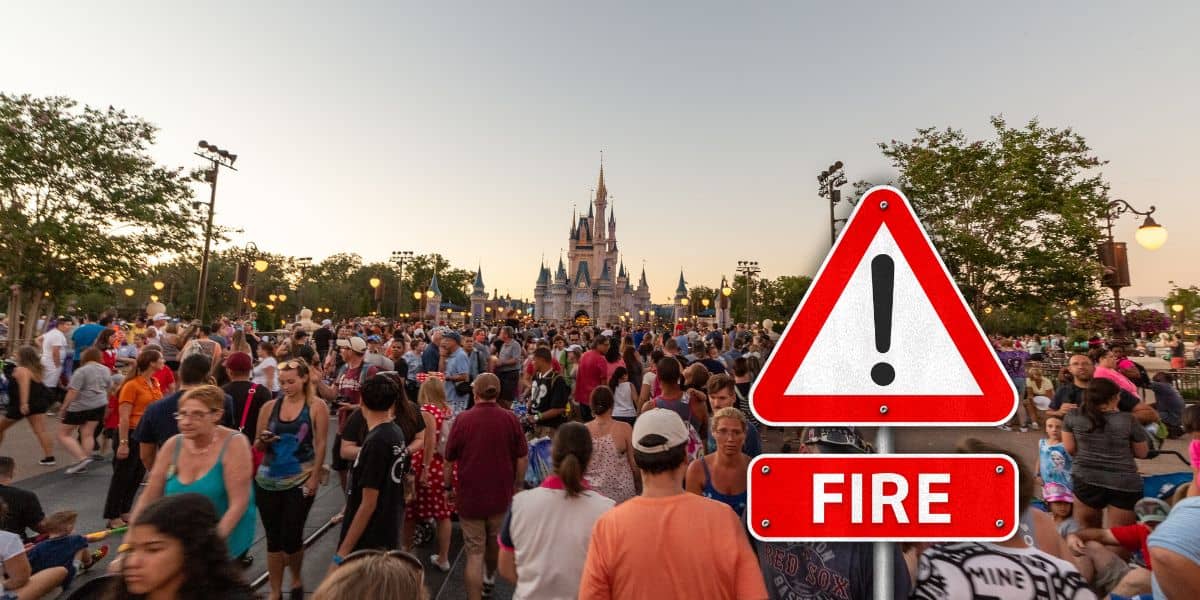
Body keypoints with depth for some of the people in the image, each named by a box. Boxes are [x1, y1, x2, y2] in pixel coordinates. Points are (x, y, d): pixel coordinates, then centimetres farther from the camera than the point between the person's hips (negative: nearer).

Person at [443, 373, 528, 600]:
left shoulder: (462, 419, -12)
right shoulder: (510, 419, -10)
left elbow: (449, 460, -4)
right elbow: (522, 458, -4)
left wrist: (448, 488, 10)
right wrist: (517, 486, 10)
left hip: (470, 496, -2)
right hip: (501, 495, 3)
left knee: (474, 553, 8)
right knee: (494, 541, 26)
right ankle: (489, 579, 52)